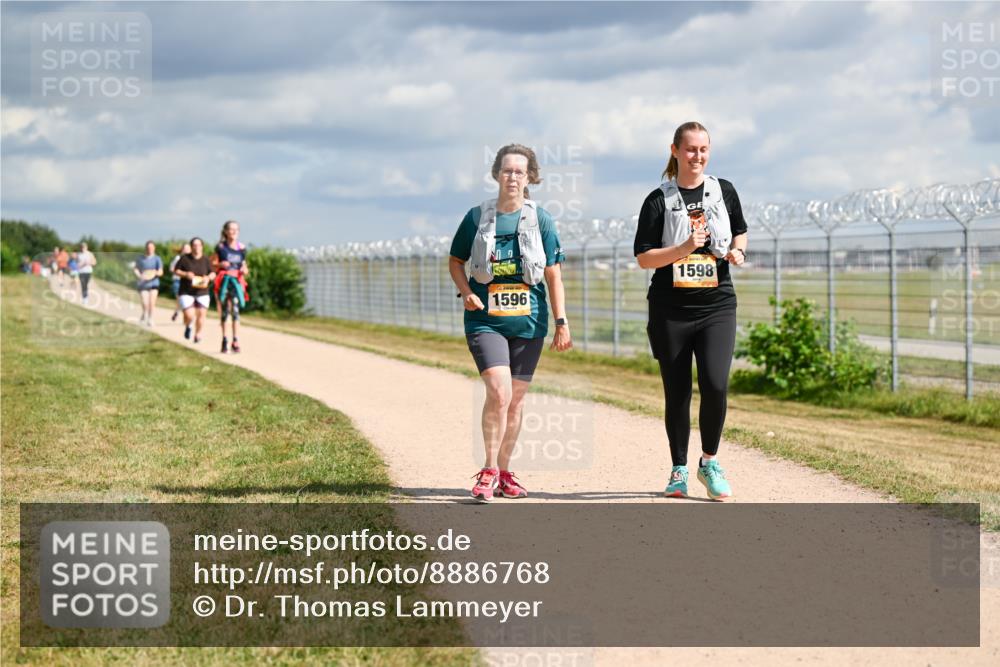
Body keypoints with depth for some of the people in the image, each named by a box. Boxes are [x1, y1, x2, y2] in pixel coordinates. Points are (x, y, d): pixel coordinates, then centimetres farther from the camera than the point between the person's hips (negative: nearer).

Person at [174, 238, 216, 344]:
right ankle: (187, 327, 24)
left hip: (202, 292, 2)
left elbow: (213, 273, 5)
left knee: (201, 314, -2)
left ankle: (198, 334, 20)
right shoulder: (185, 259, -3)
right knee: (189, 316, -11)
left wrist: (208, 277, -17)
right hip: (186, 292, -2)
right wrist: (185, 274, -16)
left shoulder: (206, 260, 1)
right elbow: (176, 270, 2)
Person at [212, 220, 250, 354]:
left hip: (237, 281, 1)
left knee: (235, 309, -12)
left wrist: (245, 270, -6)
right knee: (224, 311, 6)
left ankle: (236, 341, -15)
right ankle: (224, 339, 20)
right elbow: (212, 264, 3)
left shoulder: (241, 248, 6)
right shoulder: (220, 247, -1)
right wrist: (220, 264, -16)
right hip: (223, 281, -1)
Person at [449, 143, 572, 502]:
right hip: (485, 320, -2)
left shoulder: (540, 219, 2)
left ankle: (503, 471, 21)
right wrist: (466, 292, -7)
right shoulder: (477, 216, 1)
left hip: (528, 321, 2)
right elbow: (455, 262, 12)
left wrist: (562, 322, 1)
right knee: (498, 392, -17)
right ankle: (488, 471, -6)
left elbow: (553, 274, 4)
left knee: (516, 399, 7)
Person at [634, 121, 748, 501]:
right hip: (671, 309, -1)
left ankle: (709, 462, 6)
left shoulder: (724, 191, 8)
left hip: (717, 305, 1)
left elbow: (740, 231, 23)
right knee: (677, 393, 5)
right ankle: (679, 470, 20)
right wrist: (684, 249, -19)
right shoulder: (659, 201, -1)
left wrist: (738, 251, 1)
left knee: (715, 384, -14)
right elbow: (643, 258, -5)